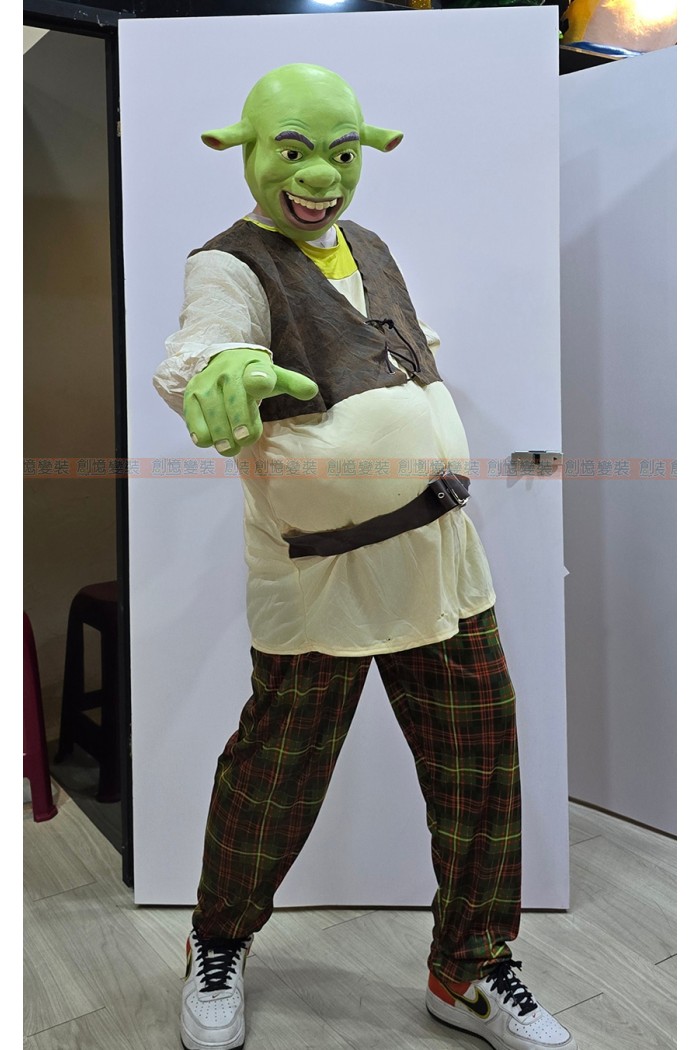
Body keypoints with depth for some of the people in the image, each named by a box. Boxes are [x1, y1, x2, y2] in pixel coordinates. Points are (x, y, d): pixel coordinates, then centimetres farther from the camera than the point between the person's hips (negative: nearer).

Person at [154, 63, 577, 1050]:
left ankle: (470, 970, 30)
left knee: (479, 765, 9)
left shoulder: (373, 252, 14)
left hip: (438, 554, 7)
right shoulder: (232, 266, -7)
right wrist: (220, 374, -52)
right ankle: (219, 946, 35)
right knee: (277, 775, 7)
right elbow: (197, 350, -30)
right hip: (322, 573, -6)